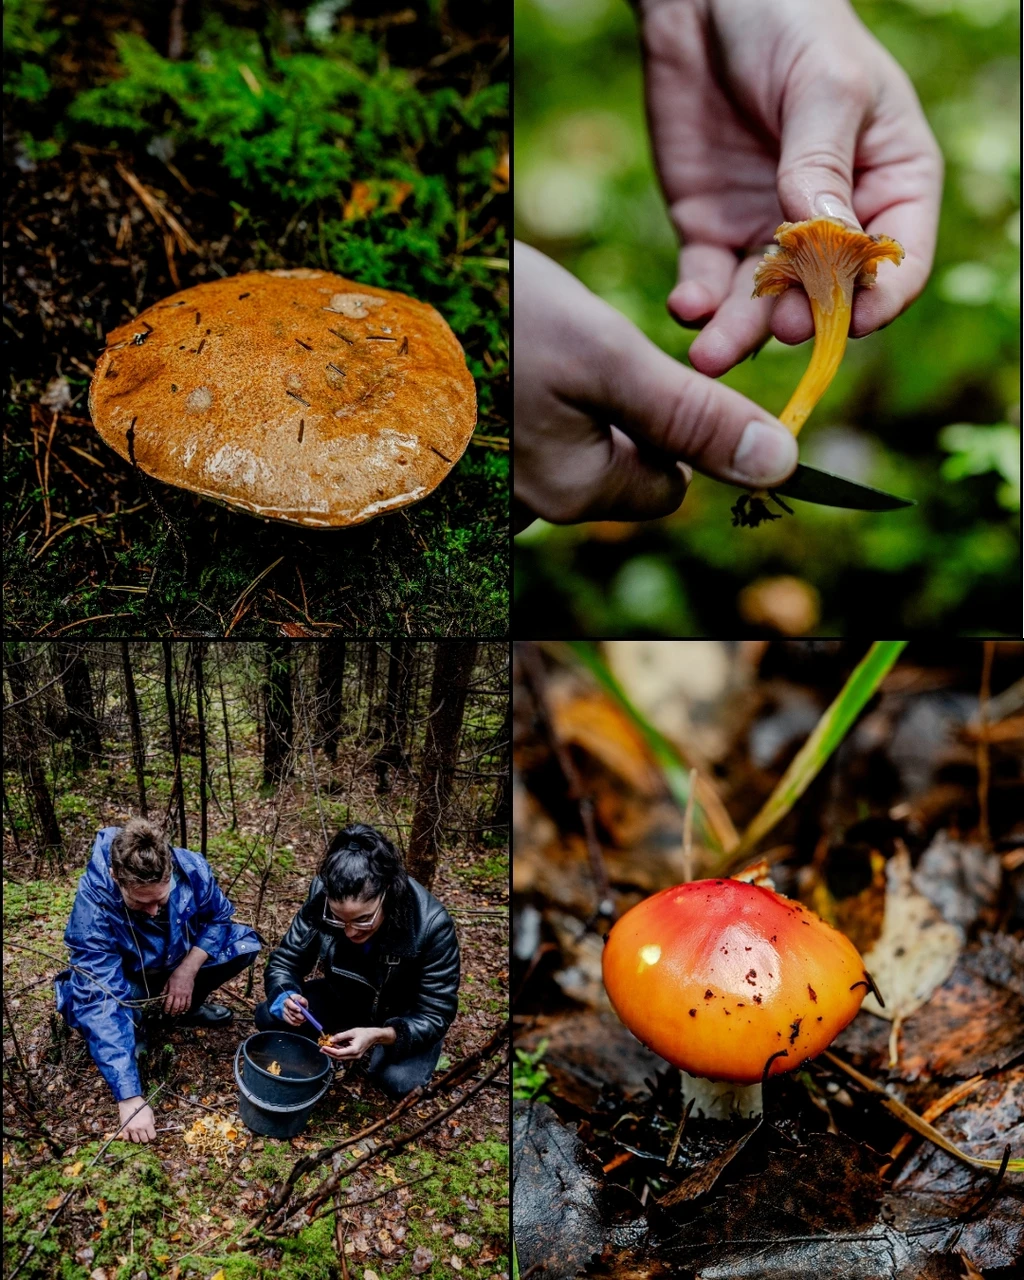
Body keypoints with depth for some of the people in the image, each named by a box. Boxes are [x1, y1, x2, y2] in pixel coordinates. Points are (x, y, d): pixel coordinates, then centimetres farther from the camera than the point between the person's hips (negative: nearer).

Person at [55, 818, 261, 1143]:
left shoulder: (191, 869, -30)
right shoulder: (93, 906, -39)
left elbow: (218, 917, -8)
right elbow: (100, 1005, -42)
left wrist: (189, 968, -26)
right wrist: (130, 1099, -46)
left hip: (181, 962, 3)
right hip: (124, 977, -3)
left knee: (245, 943, -17)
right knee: (84, 1006, -33)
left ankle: (186, 1006, 8)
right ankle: (133, 1026, 2)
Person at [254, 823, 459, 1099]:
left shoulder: (432, 926, -35)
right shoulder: (320, 902, -27)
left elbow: (435, 1014, -28)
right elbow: (283, 962, -13)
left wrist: (380, 1035, -45)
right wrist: (287, 997, -36)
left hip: (404, 1018, -2)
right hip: (344, 999, 3)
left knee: (399, 1080, -30)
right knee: (269, 1017, -19)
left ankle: (375, 1052, 4)